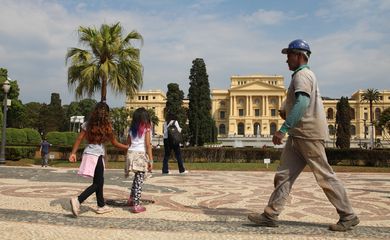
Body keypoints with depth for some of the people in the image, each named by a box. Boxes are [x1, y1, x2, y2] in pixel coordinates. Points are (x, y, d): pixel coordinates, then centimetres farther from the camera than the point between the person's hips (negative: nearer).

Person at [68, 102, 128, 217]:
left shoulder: (88, 124, 5)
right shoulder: (106, 126, -8)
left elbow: (79, 139, 1)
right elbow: (115, 144, -2)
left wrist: (73, 153, 5)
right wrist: (128, 148, 10)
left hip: (88, 153, 6)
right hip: (97, 155, -6)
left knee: (100, 181, 18)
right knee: (97, 184, 2)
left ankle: (101, 205, 28)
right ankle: (78, 200, -17)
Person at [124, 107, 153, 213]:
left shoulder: (131, 129, 13)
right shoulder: (146, 128, -2)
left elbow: (128, 144, 12)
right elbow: (148, 145, -6)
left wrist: (128, 159, 16)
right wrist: (150, 160, -4)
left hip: (131, 153, 5)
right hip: (141, 154, -5)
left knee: (137, 177, 25)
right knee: (139, 180, 0)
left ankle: (131, 198, 31)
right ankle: (136, 205, 0)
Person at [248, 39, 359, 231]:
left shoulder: (302, 75, -11)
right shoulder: (303, 75, 20)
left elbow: (302, 102, -27)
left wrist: (283, 129, -32)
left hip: (309, 134, -10)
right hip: (298, 136, 10)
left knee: (325, 176, -1)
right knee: (283, 175, 6)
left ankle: (348, 216, 13)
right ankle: (270, 215, 8)